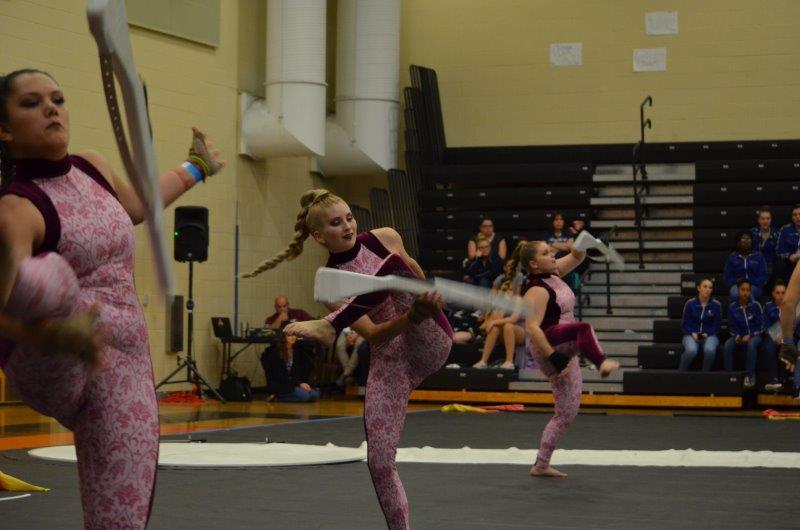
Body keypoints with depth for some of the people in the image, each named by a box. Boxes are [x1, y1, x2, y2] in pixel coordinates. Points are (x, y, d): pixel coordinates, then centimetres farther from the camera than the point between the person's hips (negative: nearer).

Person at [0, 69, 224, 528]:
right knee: (53, 285, -38)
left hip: (122, 361, 6)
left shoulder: (92, 167, 10)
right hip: (52, 364, -6)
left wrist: (197, 167, 46)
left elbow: (136, 204, 33)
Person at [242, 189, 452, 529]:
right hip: (388, 362, 1)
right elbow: (372, 334, -17)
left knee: (393, 265, -24)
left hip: (430, 347, 0)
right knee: (379, 461, -9)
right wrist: (409, 318, -33)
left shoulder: (385, 239, -1)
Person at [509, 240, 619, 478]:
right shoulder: (537, 289, -15)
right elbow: (532, 327, -26)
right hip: (547, 346, -9)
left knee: (567, 412, 9)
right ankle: (602, 363, -66)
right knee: (583, 329, -38)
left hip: (564, 350, 9)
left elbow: (577, 258, 20)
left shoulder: (552, 273, 11)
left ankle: (541, 465, 14)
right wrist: (554, 357, -32)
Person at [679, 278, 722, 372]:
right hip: (692, 335, 0)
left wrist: (707, 334, -12)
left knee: (710, 350, -35)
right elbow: (685, 324, 4)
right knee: (691, 350, -35)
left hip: (709, 335, 1)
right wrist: (693, 333, -14)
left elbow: (717, 325, 5)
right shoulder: (690, 304, -2)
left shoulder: (716, 305, -1)